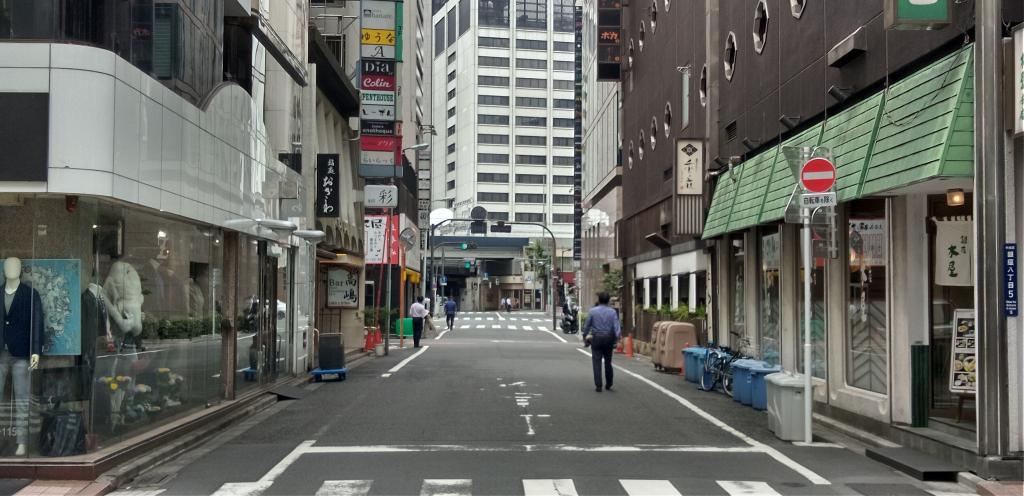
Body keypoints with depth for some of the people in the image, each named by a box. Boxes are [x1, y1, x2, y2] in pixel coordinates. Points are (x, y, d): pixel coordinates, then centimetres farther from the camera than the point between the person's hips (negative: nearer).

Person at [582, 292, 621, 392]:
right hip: (608, 339, 2)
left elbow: (587, 326, 2)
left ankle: (598, 386, -5)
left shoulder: (592, 311, -3)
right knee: (608, 362, 15)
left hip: (596, 339, -2)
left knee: (597, 362, 1)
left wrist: (585, 336, 16)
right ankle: (608, 385, 23)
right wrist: (617, 338, -13)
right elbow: (617, 326, -10)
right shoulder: (612, 312, -1)